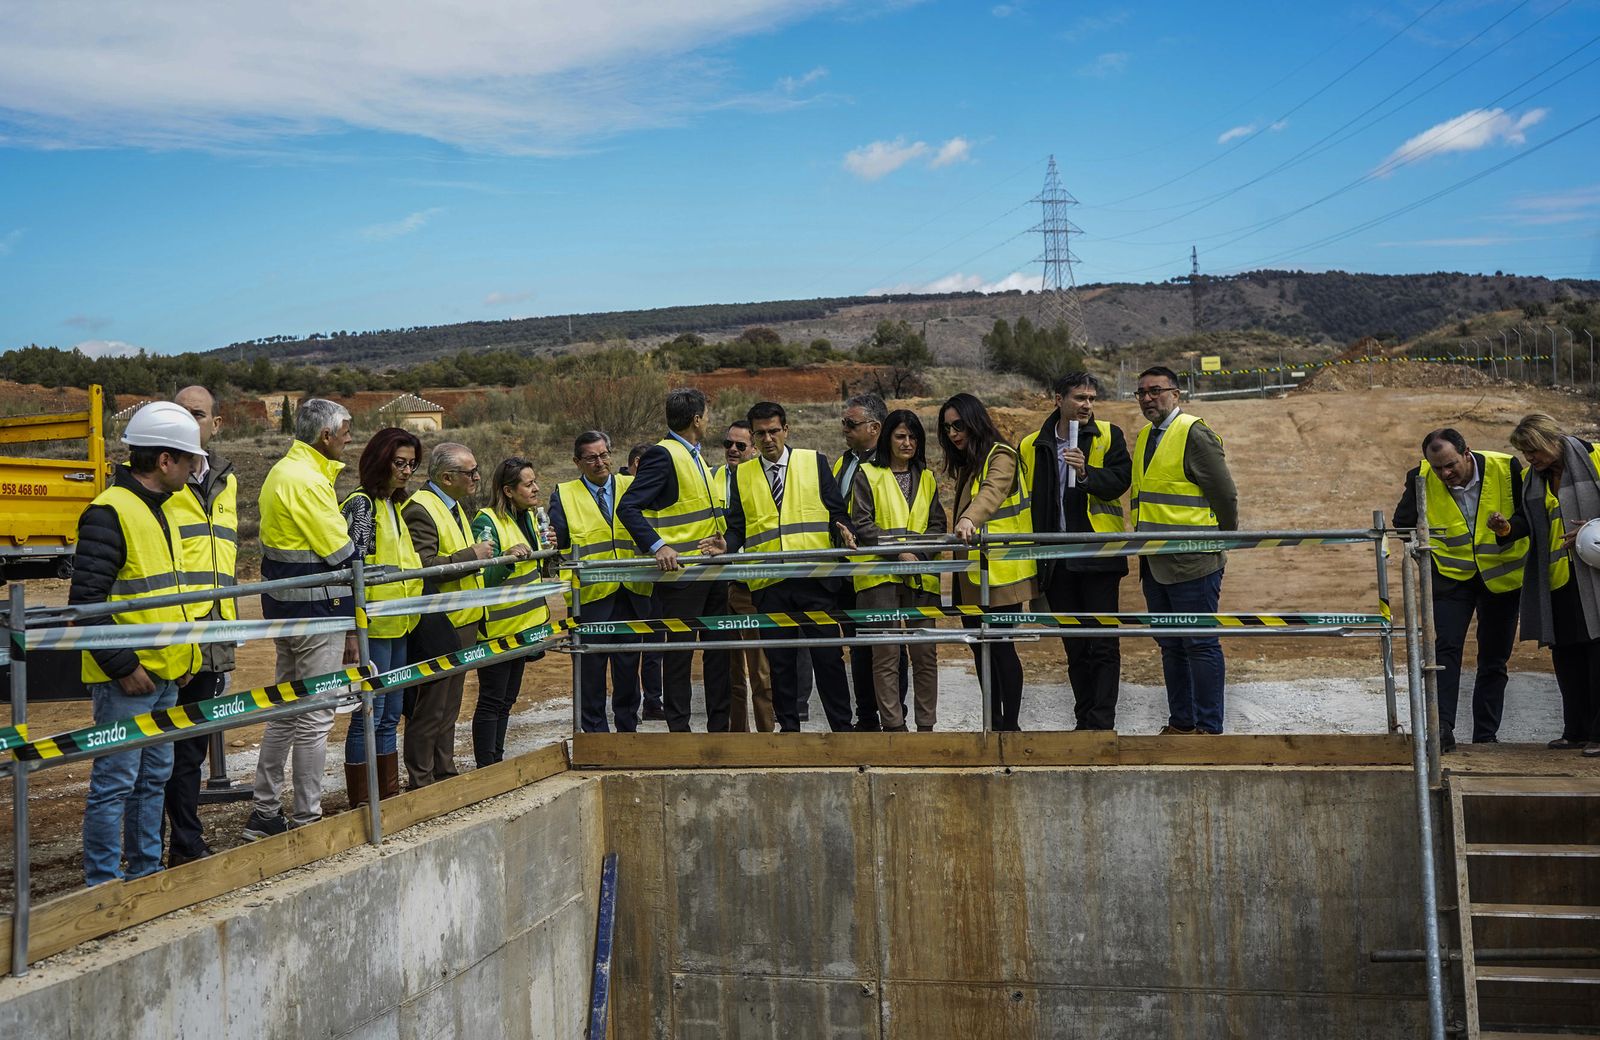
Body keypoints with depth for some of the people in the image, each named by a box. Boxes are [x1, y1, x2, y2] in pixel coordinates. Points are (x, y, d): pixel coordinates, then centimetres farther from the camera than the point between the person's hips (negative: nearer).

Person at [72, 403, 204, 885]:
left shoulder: (157, 511, 15)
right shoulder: (110, 512, -15)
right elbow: (86, 601, -20)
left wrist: (185, 654, 17)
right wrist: (122, 666, -20)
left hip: (164, 675, 10)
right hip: (125, 680, -9)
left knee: (153, 777, 16)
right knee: (114, 783, -2)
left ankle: (146, 871, 27)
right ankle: (104, 883, 6)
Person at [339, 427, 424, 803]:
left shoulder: (393, 505, 16)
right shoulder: (361, 504, -11)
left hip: (398, 625, 9)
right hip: (374, 626, -9)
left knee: (390, 716, 14)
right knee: (368, 716, -3)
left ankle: (390, 797, 22)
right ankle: (361, 805, 5)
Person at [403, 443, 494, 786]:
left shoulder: (455, 506, 16)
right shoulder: (421, 510, -16)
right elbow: (423, 567, -26)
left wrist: (481, 555, 13)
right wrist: (472, 555, -21)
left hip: (461, 623, 10)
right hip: (436, 628, -10)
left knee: (449, 707, 17)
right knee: (430, 709, -3)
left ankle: (444, 774, 26)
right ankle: (420, 782, 5)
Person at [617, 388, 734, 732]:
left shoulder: (696, 457, 18)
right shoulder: (662, 455, -11)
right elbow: (628, 507, -19)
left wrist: (724, 540, 2)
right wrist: (657, 547, -29)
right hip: (680, 572, -9)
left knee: (719, 648, 12)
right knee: (679, 650, -1)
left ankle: (720, 726, 20)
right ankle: (679, 729, 7)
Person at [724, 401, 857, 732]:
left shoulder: (814, 462, 9)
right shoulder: (742, 474, 13)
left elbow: (836, 511, 6)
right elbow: (737, 527, 11)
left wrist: (842, 530, -14)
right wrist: (726, 546, -9)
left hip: (815, 579, -2)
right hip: (768, 583, 2)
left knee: (828, 656, 0)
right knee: (779, 660, 7)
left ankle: (842, 727, 8)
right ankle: (788, 727, 16)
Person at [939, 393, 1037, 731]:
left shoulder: (1001, 456, -11)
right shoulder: (964, 463, 17)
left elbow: (991, 493, -30)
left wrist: (968, 520, -48)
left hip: (999, 572, -9)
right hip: (970, 572, 9)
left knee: (1000, 645, -6)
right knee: (980, 646, 11)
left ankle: (1011, 724, 3)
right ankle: (993, 722, 20)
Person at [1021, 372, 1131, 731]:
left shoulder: (1108, 436, 5)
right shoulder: (1032, 447, 10)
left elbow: (1120, 481, -7)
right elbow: (1027, 503, 13)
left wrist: (1086, 473, -24)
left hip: (1098, 554, -3)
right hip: (1056, 561, 3)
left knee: (1103, 644, -4)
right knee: (1075, 647, 10)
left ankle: (1101, 724, -2)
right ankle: (1083, 721, 18)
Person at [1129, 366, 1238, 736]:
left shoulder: (1195, 434, -9)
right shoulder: (1144, 437, 16)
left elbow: (1225, 495, -8)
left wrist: (1221, 546, -1)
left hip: (1192, 564, -8)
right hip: (1154, 565, 8)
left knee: (1200, 645, -2)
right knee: (1170, 646, 14)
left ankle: (1209, 727, 5)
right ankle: (1180, 722, 23)